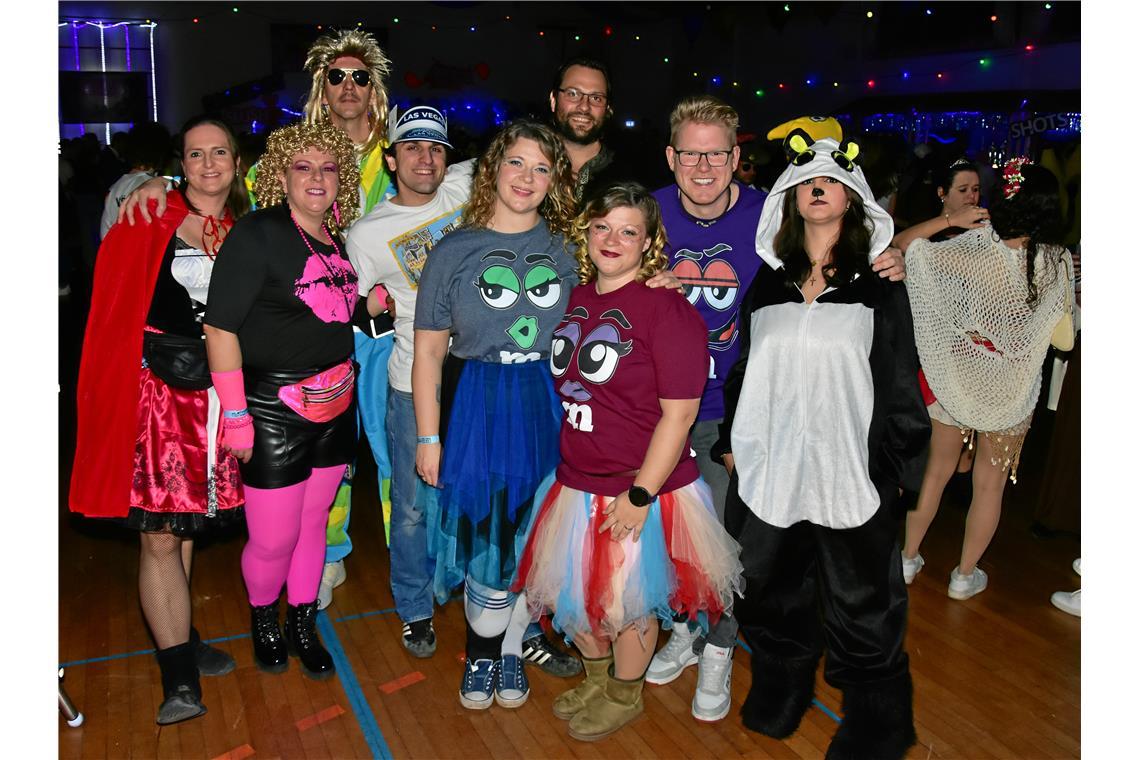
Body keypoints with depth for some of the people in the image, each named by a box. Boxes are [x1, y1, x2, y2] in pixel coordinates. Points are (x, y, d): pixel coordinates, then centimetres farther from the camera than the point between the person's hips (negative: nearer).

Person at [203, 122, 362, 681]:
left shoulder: (335, 240, 7)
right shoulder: (258, 234, -13)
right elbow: (220, 326, -16)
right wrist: (235, 415, -17)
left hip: (336, 406, 6)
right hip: (274, 412, -6)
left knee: (312, 522, 17)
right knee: (273, 540, 3)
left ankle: (302, 626, 35)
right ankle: (262, 620, 33)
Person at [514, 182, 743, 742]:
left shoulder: (667, 310, -17)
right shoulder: (574, 298, 4)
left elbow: (678, 413, -19)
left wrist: (639, 495, -19)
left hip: (638, 489, -6)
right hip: (575, 482, 7)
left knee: (627, 601, 12)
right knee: (571, 590, 20)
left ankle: (625, 697, 40)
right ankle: (597, 678, 48)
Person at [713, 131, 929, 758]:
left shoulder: (879, 283, -2)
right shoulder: (767, 283, 9)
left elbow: (899, 382, -3)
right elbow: (741, 368, 13)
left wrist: (890, 462, -6)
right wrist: (730, 441, 10)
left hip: (852, 475, -3)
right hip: (770, 468, 4)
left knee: (860, 610, 8)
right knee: (772, 595, 17)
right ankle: (779, 690, 41)